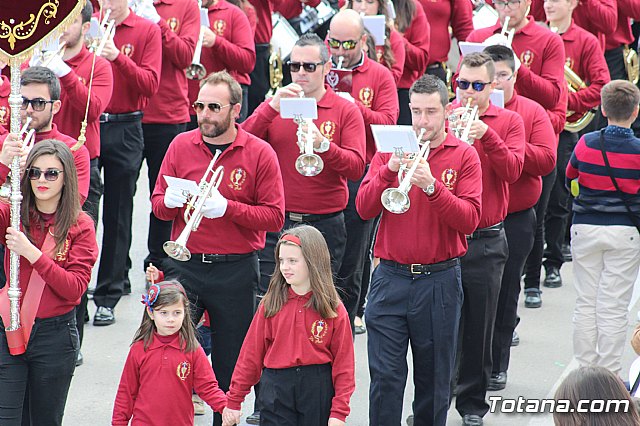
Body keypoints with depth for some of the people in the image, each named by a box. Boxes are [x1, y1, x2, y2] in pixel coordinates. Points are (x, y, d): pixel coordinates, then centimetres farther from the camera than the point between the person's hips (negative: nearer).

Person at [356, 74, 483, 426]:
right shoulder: (390, 149, 5)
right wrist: (390, 169, -17)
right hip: (391, 278, 1)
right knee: (385, 376, -5)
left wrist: (431, 185, -22)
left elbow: (469, 220, -10)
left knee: (435, 378, 8)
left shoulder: (463, 155, 0)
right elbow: (364, 209, -4)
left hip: (440, 281, -1)